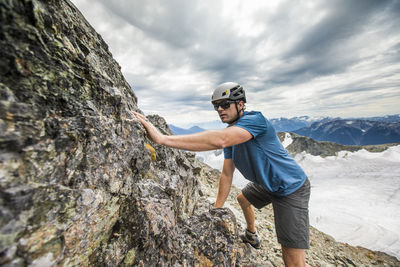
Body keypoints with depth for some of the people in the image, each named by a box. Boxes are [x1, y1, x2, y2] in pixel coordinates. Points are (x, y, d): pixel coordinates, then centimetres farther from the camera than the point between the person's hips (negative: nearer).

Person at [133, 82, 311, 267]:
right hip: (266, 184, 8)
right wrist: (217, 208, -3)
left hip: (290, 189, -8)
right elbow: (226, 174, -4)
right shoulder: (230, 133, -3)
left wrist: (162, 138, -50)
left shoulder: (255, 119, -29)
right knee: (243, 199, 29)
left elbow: (219, 140, -49)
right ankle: (251, 236, 56)